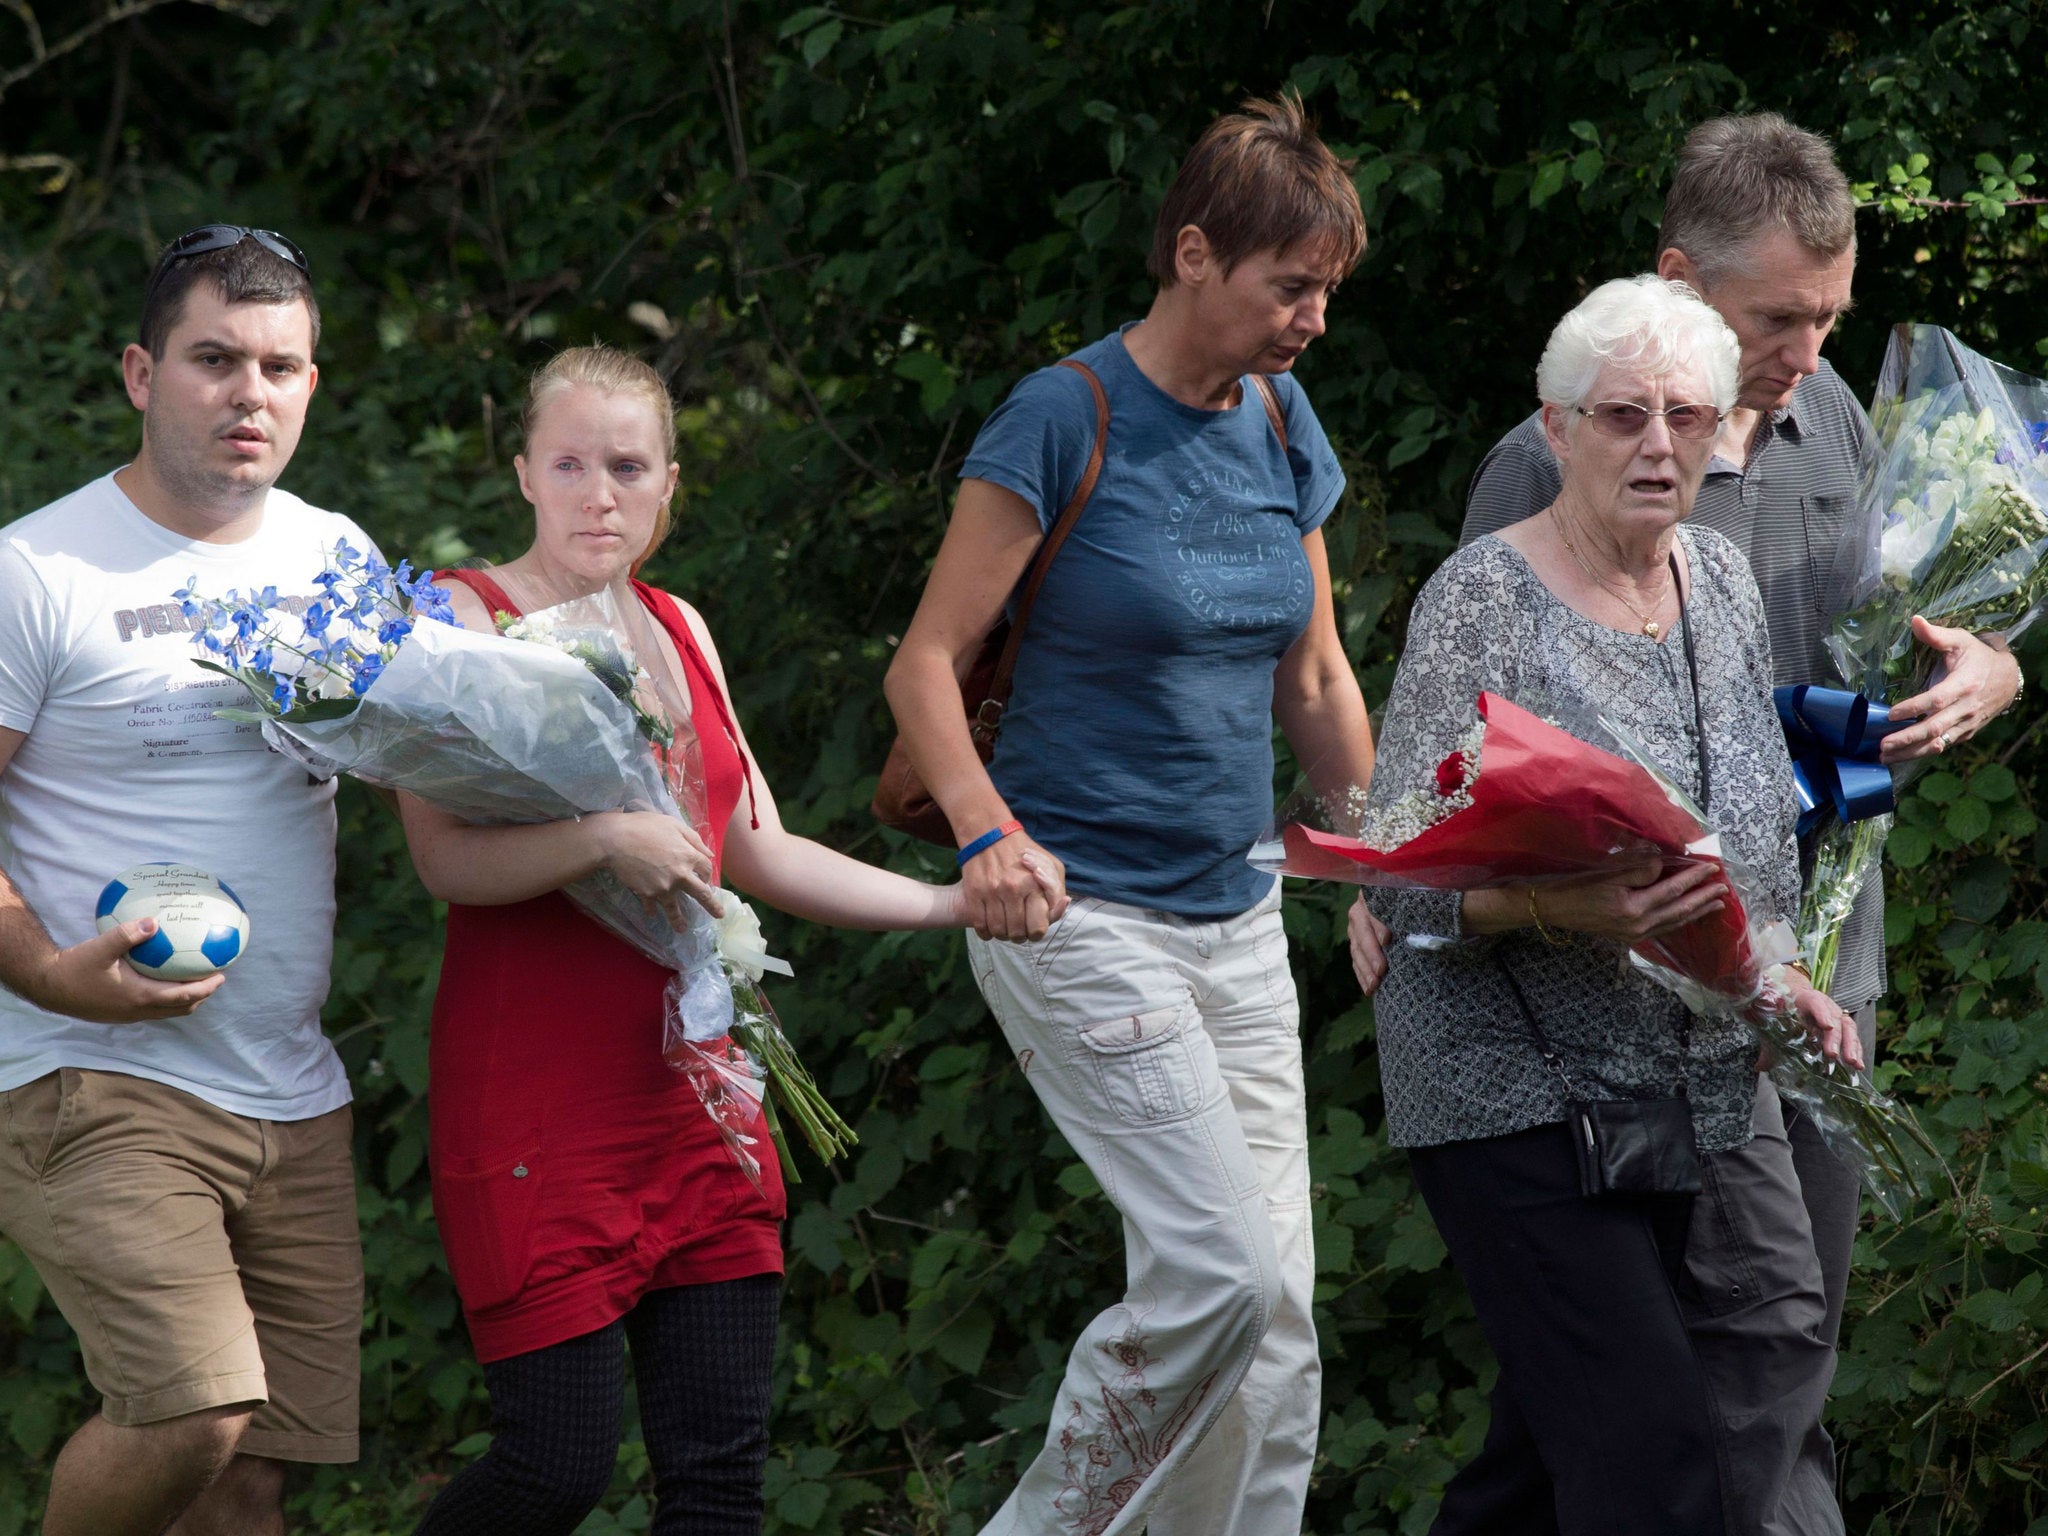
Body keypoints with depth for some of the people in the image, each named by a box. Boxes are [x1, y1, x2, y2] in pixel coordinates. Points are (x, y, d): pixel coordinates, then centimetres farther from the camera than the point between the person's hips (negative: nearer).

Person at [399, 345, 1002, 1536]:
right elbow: (447, 857, -16)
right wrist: (608, 838, -29)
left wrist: (952, 905, 16)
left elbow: (757, 852, 21)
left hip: (690, 1098, 7)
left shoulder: (676, 629, 16)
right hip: (537, 1111, -6)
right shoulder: (465, 618, -4)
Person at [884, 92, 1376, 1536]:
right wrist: (986, 831, -27)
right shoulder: (1067, 419, -11)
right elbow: (925, 666, -11)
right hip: (1079, 912, -7)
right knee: (1219, 1270, -18)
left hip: (1234, 916, 7)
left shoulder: (1283, 423, 9)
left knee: (1274, 1320, 2)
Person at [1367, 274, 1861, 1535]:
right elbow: (1408, 874, -14)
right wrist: (1563, 909, -31)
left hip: (1681, 1088, 7)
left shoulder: (1723, 581, 10)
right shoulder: (1482, 600, -10)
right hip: (1515, 1088, -7)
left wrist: (1775, 975, 8)